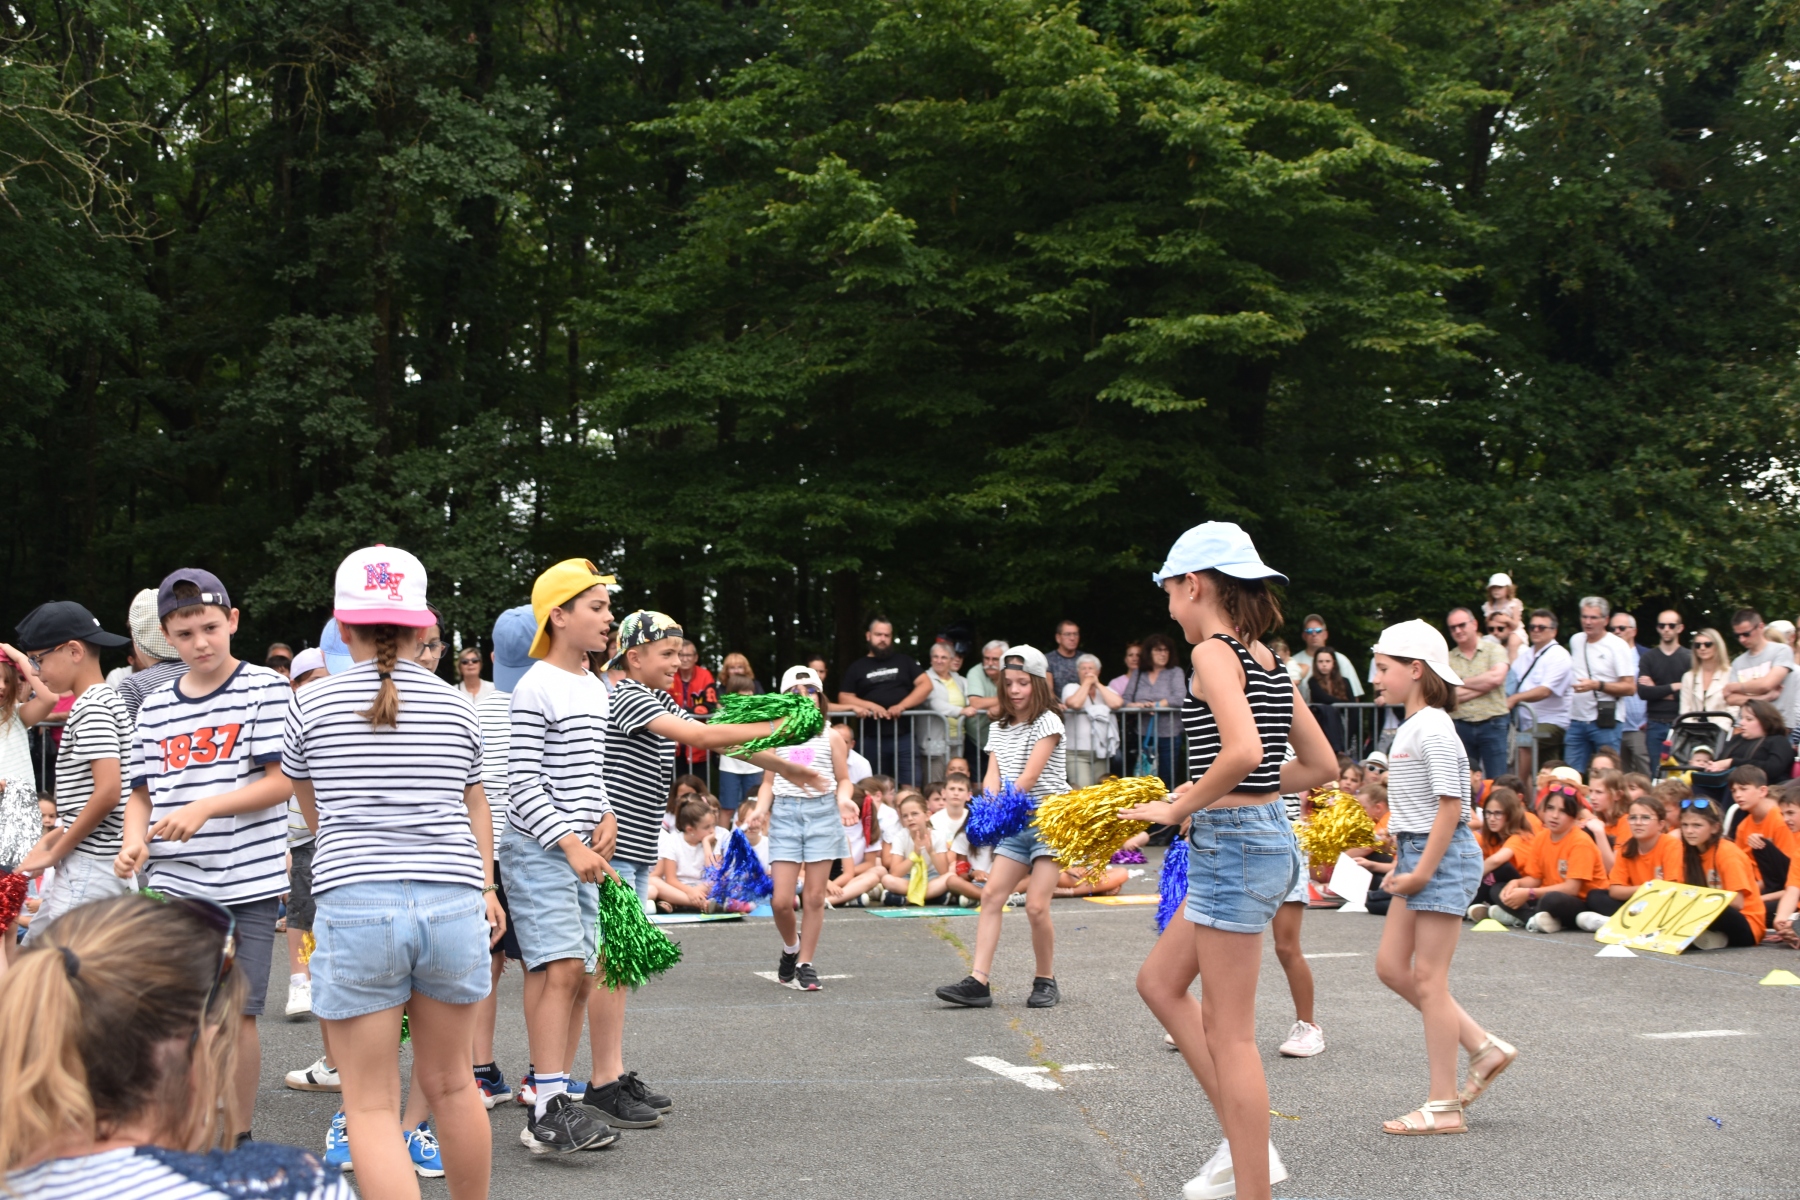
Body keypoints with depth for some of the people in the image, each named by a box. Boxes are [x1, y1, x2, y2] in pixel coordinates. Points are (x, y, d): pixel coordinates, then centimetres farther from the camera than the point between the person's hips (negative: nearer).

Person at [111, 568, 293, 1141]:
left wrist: (205, 807, -19)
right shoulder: (156, 707, 11)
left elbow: (282, 782, -8)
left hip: (247, 881, -3)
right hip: (175, 883, 3)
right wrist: (135, 840, -7)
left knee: (238, 1011, 3)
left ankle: (239, 1136, 17)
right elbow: (142, 793, 14)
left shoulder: (265, 689, -2)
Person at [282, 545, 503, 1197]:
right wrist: (486, 888, 35)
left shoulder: (310, 704, 5)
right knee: (450, 1082, 19)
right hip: (453, 898, 3)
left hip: (353, 900, -2)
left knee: (371, 1105, 3)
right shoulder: (456, 704, 10)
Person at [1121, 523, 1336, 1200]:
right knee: (1159, 982, 21)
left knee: (1227, 1032, -1)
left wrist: (1180, 806, -15)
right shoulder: (1268, 660, 12)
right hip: (1267, 835, 10)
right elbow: (1321, 765, 16)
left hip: (1232, 843, -10)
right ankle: (1246, 1144, 22)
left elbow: (1243, 750, -29)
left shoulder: (1214, 652, -14)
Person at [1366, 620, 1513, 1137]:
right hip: (1419, 855, 10)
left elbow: (1450, 807, -20)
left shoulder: (1434, 730, -16)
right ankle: (1484, 1048, 19)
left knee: (1429, 978, -4)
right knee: (1391, 966, 10)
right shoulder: (1410, 728, 13)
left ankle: (1444, 1106, 4)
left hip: (1443, 857, -10)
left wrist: (1422, 871, -18)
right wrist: (1402, 863, 14)